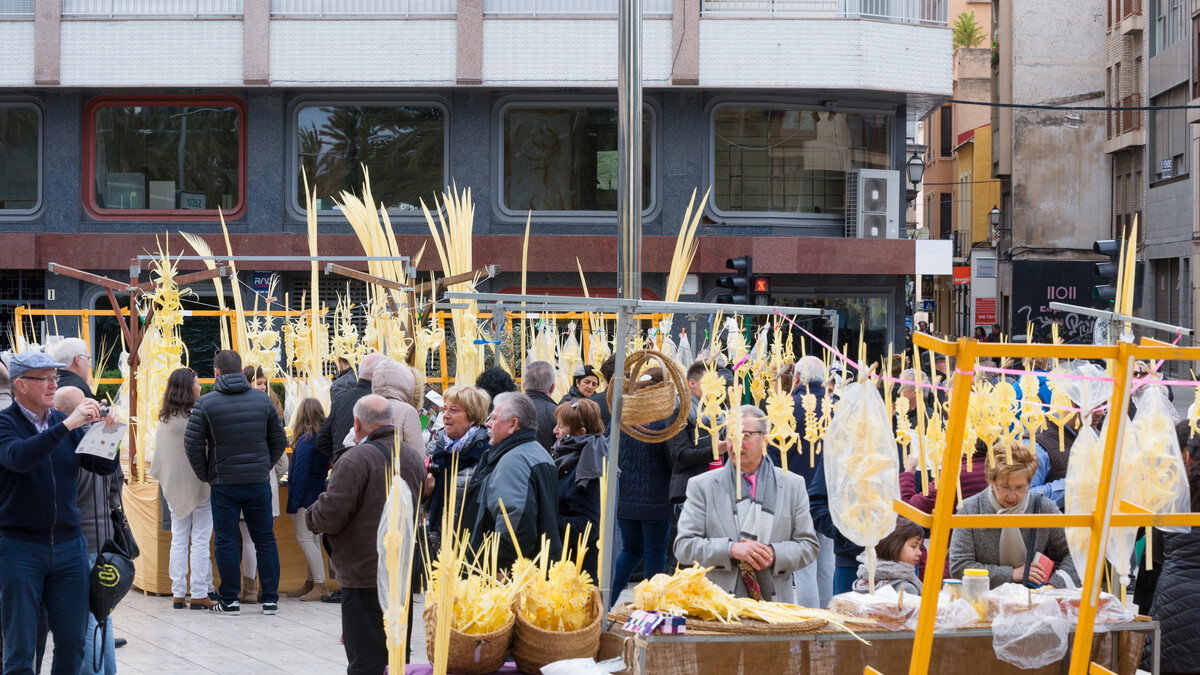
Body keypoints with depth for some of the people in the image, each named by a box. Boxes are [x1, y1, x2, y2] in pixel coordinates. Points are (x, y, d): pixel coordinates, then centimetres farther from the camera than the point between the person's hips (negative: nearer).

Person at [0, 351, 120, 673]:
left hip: (68, 546, 5)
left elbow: (106, 467, 7)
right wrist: (68, 424, -32)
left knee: (72, 643, 7)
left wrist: (107, 430, -12)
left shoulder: (65, 422, 9)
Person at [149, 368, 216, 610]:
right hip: (199, 486, -6)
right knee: (200, 541, -1)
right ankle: (199, 595, -1)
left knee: (178, 541, 9)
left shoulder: (164, 420, 4)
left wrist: (158, 475, 26)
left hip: (174, 488, 6)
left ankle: (179, 594, 9)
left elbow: (158, 457, 11)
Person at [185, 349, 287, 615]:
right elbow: (279, 440, 7)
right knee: (265, 539, 10)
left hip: (224, 484, -2)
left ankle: (230, 600, 7)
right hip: (259, 482, 2)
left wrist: (205, 475, 4)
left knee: (226, 542, 5)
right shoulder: (262, 399, 2)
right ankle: (270, 598, 12)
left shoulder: (205, 403, -6)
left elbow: (192, 444, -8)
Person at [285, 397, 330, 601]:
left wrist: (293, 503, -14)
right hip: (318, 493, 9)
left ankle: (320, 585, -10)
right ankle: (311, 583, 18)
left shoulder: (306, 440, -17)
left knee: (304, 539, -6)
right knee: (312, 539, 13)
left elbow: (299, 474, -17)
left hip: (305, 496, -9)